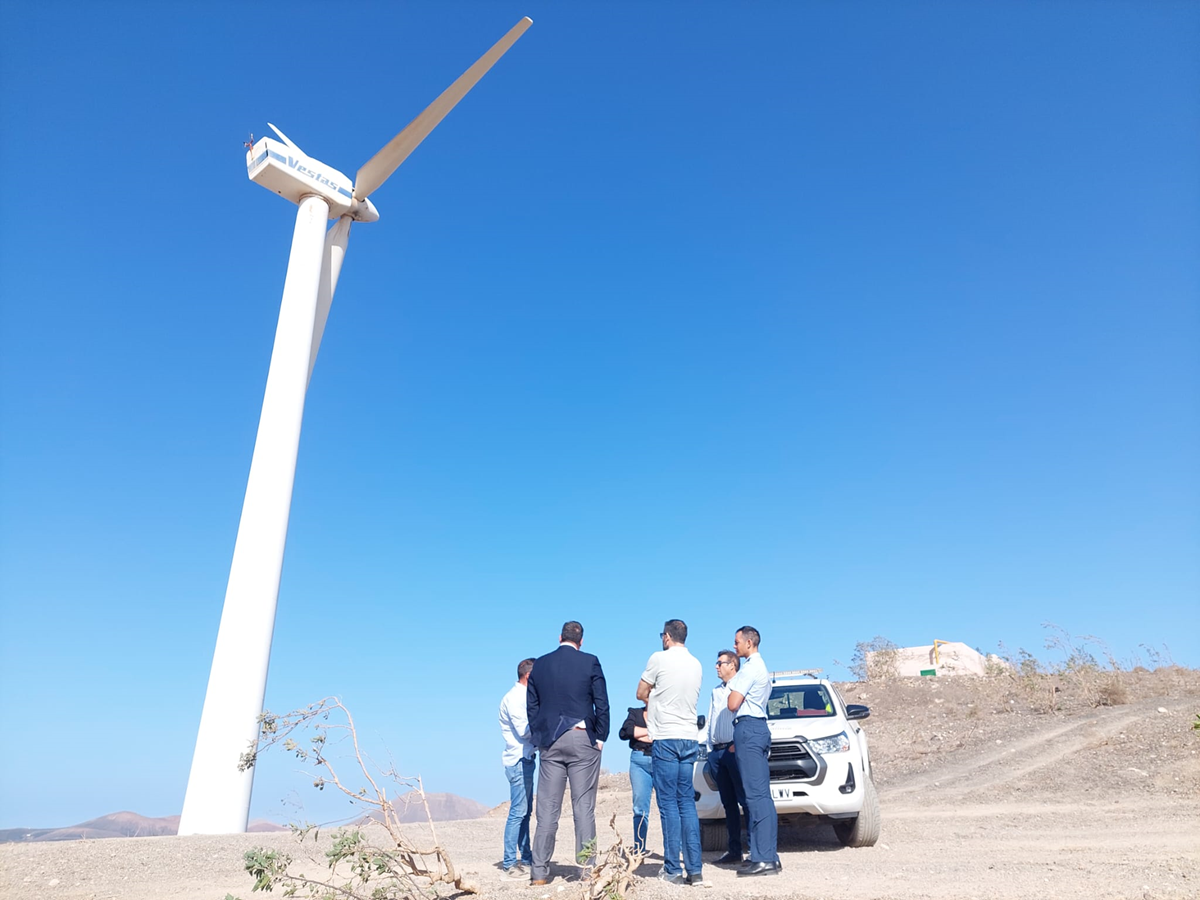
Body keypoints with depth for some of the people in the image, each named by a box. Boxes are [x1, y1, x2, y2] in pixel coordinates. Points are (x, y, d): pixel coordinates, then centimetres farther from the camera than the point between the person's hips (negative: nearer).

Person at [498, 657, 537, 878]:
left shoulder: (523, 696, 16)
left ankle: (526, 858, 20)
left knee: (525, 812, 13)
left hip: (525, 759, 10)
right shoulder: (514, 698, -13)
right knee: (518, 812, -8)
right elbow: (524, 730, -18)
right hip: (518, 760, -10)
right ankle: (510, 864, -3)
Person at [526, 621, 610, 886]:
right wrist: (601, 737, 5)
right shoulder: (590, 662, -2)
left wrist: (539, 738, 14)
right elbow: (602, 703, -4)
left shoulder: (539, 664, 7)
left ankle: (539, 872, 9)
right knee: (584, 807, 2)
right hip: (583, 739, -2)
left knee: (547, 808, 6)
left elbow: (532, 705, 8)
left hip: (550, 741, 3)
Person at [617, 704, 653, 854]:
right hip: (639, 762, 2)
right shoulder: (635, 712, 17)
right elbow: (623, 732, 1)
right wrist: (651, 731, -3)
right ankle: (639, 851, 6)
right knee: (640, 810, 1)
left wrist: (639, 734, -5)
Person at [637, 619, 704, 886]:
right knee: (687, 803, 8)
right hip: (690, 738, 5)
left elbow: (641, 693, 2)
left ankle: (673, 870, 1)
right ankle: (694, 870, 7)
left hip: (666, 738, -5)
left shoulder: (659, 658, -7)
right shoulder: (697, 665, 9)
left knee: (669, 804, -1)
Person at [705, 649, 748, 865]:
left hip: (734, 749, -7)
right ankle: (734, 850, 12)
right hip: (717, 751, 7)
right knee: (728, 803, 8)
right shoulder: (715, 692, 22)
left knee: (745, 800, -7)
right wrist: (709, 748, 13)